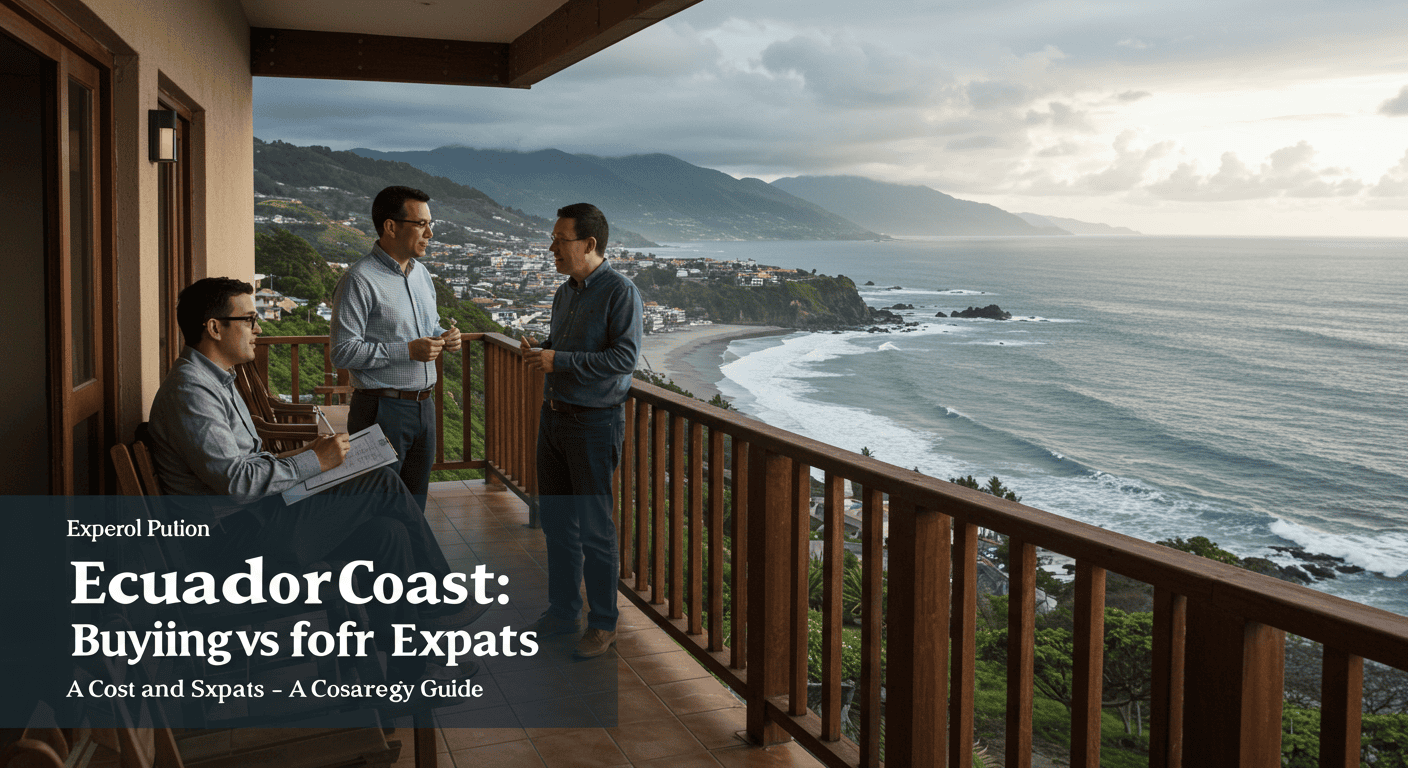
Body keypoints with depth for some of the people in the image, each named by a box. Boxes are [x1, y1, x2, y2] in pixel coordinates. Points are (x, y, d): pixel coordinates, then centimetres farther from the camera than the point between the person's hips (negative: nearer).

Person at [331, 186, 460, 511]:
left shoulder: (422, 274, 13)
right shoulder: (360, 280, -13)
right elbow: (343, 352, -18)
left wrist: (443, 337, 2)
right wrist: (408, 350, -21)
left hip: (423, 406, 8)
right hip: (382, 409, -8)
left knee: (414, 504, 15)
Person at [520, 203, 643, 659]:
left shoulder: (620, 292, -12)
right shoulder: (565, 292, 13)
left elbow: (625, 357, -20)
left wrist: (559, 360, -21)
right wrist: (537, 350, 4)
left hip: (595, 421, -8)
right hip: (554, 416, 8)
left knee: (593, 526, -2)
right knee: (555, 519, 13)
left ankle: (603, 624, 11)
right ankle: (562, 612, 26)